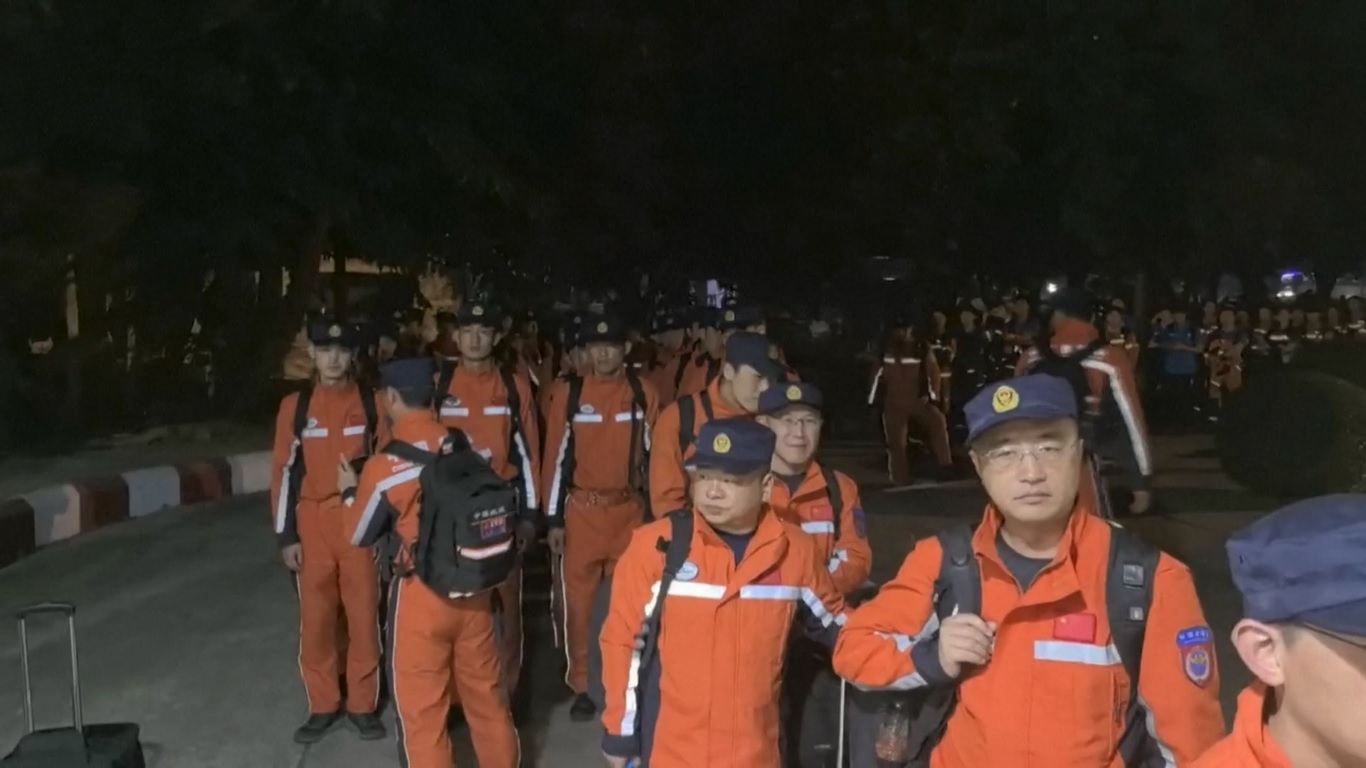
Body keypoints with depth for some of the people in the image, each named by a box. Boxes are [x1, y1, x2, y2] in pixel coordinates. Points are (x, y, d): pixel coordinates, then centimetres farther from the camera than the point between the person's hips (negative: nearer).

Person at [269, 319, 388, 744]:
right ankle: (322, 706, 22)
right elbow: (284, 472, 3)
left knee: (364, 615, 5)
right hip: (313, 526, 1)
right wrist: (286, 536, -1)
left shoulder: (372, 403, 1)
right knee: (315, 618, 7)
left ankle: (362, 705, 19)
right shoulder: (295, 405, 2)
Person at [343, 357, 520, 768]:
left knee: (420, 708, 10)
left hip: (420, 595, -5)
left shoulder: (384, 466, -13)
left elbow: (361, 537, 1)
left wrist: (351, 492, 18)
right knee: (487, 693, 21)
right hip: (474, 589, 5)